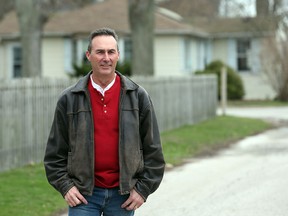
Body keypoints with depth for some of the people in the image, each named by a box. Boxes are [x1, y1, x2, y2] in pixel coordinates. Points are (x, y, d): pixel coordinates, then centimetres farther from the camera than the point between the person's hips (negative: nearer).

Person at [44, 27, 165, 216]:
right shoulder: (69, 99, 2)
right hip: (83, 194, -1)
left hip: (123, 194, 1)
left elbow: (153, 149, 3)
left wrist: (143, 189, -2)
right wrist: (65, 185, -3)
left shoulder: (138, 96, 2)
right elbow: (55, 150, 6)